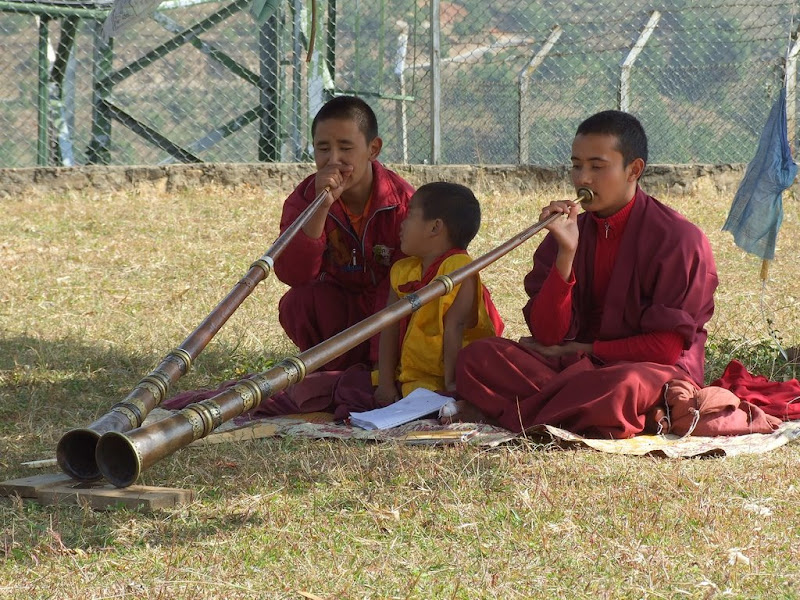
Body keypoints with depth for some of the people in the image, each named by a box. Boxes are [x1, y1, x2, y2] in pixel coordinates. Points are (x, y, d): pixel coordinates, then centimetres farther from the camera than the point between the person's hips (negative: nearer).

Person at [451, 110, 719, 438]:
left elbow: (668, 346, -10)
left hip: (652, 371, -4)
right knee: (478, 357, -14)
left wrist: (584, 350, -6)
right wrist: (566, 253, -14)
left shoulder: (678, 239, -7)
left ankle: (500, 414, -23)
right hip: (575, 369, 4)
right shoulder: (568, 233, 7)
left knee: (622, 386, -41)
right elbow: (546, 334, -3)